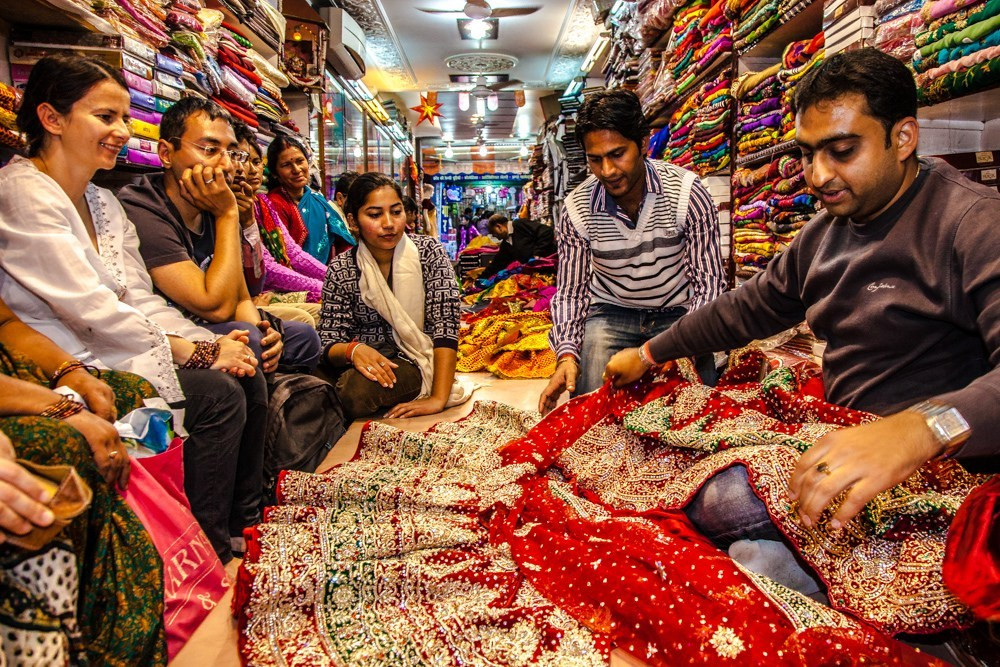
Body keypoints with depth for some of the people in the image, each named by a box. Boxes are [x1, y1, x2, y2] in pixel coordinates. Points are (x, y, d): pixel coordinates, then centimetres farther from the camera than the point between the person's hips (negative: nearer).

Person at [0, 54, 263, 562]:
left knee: (245, 376, -4)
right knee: (218, 395, -18)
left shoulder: (103, 203, 12)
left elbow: (143, 302, 6)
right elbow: (91, 311, -20)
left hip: (105, 354, 8)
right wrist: (199, 353, -18)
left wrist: (210, 343, -11)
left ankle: (244, 525, 8)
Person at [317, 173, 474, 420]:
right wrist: (353, 350, -30)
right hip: (369, 361, 3)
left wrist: (439, 398, -26)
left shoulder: (429, 253, -7)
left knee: (356, 389, -33)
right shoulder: (340, 270, -3)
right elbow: (328, 343, -5)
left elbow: (445, 323, -16)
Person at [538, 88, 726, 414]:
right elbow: (571, 291, -7)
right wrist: (567, 354, -24)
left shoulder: (688, 194, -19)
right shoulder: (576, 211, -15)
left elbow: (708, 284, -14)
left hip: (678, 313, 0)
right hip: (610, 311, 0)